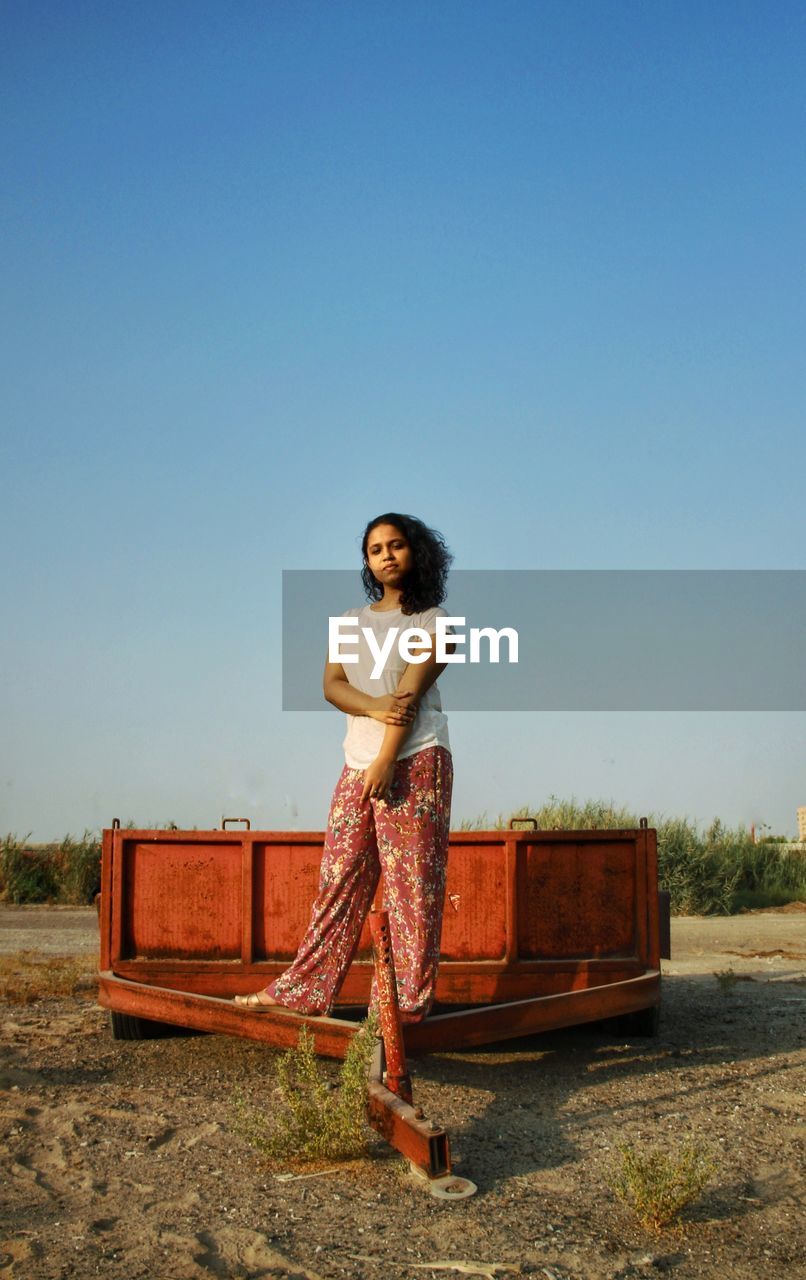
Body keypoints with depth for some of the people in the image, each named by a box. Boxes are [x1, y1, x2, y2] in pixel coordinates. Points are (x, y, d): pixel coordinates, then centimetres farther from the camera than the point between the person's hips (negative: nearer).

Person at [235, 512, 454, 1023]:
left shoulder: (433, 620, 4)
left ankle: (407, 1000, -3)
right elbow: (332, 685, 4)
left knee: (411, 882, -7)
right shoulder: (350, 621, 18)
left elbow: (411, 690, -8)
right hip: (358, 761, 5)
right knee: (340, 877, 4)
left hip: (414, 759, -5)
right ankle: (306, 990, 8)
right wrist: (374, 707, -16)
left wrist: (386, 761, -19)